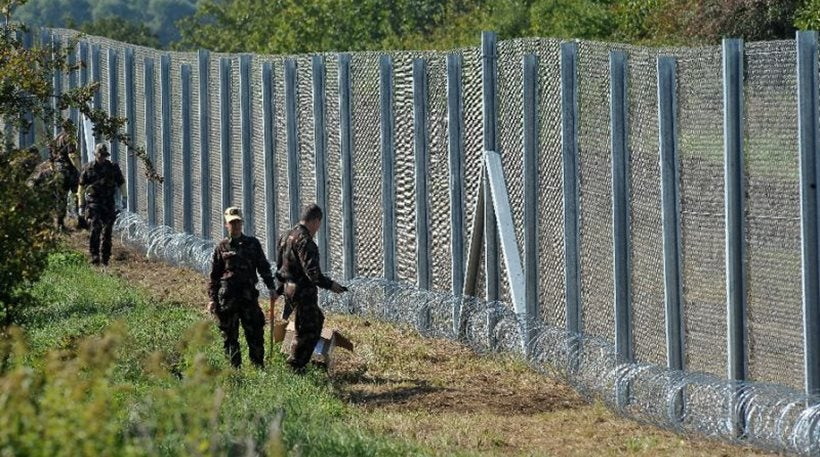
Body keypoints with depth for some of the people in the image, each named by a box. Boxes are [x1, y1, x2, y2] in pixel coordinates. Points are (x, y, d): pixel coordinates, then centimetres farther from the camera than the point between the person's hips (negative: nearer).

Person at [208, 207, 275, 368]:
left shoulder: (253, 244, 9)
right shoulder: (221, 247, 6)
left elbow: (263, 267, 12)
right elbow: (214, 275, 9)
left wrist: (271, 287, 1)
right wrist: (212, 298, 3)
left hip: (248, 294, 0)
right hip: (227, 297, 0)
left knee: (255, 331, -1)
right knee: (230, 335, 3)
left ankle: (258, 365, 7)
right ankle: (235, 367, 9)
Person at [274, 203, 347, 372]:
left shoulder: (287, 237, 11)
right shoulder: (304, 241, -21)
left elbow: (280, 266, 20)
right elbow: (312, 272, -27)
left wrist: (279, 289, 27)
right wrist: (330, 285, -17)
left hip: (289, 288, 10)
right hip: (303, 293, -10)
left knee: (317, 320, 24)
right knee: (307, 330, 1)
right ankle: (295, 366, 6)